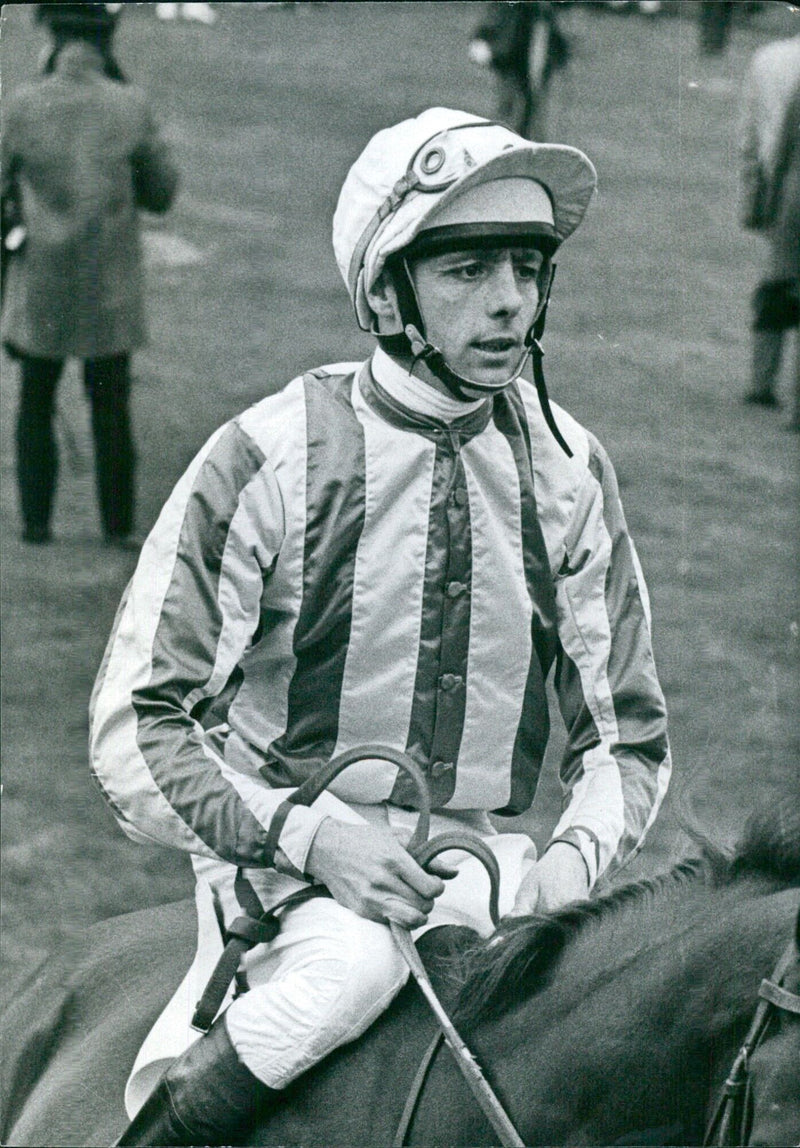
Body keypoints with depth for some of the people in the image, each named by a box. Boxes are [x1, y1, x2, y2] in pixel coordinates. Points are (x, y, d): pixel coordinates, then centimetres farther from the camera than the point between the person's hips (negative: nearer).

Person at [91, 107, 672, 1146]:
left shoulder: (567, 471, 3)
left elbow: (626, 731, 10)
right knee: (355, 959, -35)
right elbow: (135, 726, -10)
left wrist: (572, 859, -12)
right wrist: (308, 835, -24)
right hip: (282, 858, -4)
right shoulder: (270, 460, -9)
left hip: (484, 861, 4)